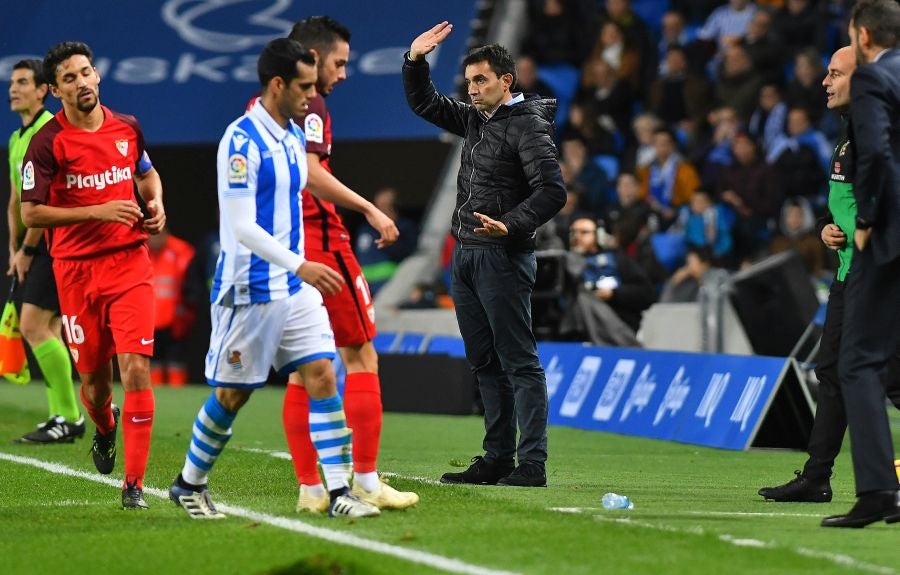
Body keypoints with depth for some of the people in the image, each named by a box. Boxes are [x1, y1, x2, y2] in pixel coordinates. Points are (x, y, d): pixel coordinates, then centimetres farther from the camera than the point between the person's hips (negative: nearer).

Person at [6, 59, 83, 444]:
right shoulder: (17, 138, 17)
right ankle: (62, 417, 12)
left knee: (34, 326, -14)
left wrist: (27, 249, -13)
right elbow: (16, 201, 23)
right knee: (49, 332, 9)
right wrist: (14, 248, 12)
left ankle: (69, 416, -10)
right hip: (39, 245, 10)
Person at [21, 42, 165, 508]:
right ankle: (105, 427, 45)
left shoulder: (127, 128, 5)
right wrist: (96, 212, -17)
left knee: (135, 369, -13)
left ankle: (133, 483, -8)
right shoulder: (48, 143, -8)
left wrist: (155, 205, 5)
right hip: (77, 271, -2)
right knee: (93, 379, 7)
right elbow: (30, 213, -10)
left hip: (130, 263, 2)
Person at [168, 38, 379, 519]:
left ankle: (338, 492, -6)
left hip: (296, 288, 7)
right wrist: (300, 266, -26)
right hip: (249, 291, -7)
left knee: (322, 375, -5)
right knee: (231, 394, 3)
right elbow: (242, 227, -21)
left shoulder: (294, 137, 10)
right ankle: (189, 484, 23)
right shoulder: (241, 141, -16)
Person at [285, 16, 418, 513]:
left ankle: (310, 488, 7)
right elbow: (310, 171, -25)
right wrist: (369, 209, -25)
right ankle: (365, 478, -2)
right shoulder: (309, 105, -11)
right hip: (320, 239, -8)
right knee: (360, 355, 0)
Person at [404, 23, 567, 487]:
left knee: (518, 362, -8)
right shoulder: (476, 120, 14)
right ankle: (497, 460, 14)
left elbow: (552, 191, -17)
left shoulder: (528, 125, -10)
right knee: (484, 362, 10)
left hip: (503, 258, -9)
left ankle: (532, 465, -9)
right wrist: (415, 60, 10)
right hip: (465, 256, 9)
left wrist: (510, 226, -28)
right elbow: (424, 103, 26)